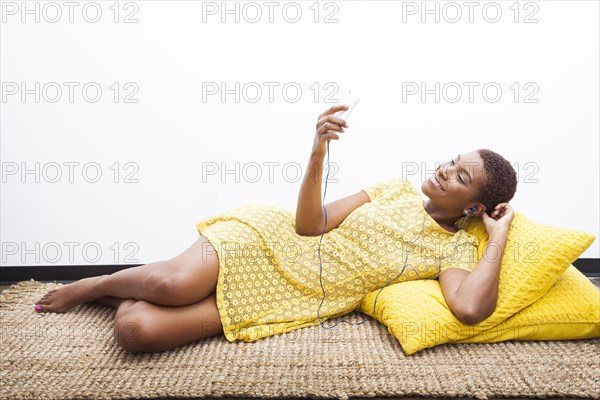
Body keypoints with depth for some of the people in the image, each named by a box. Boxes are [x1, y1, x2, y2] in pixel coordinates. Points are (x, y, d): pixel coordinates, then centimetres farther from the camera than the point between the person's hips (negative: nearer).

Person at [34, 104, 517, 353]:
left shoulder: (456, 248, 2)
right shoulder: (396, 188, 6)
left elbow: (470, 307, -22)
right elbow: (310, 224, -3)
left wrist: (499, 235, -10)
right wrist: (319, 151, -16)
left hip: (289, 303, -1)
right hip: (268, 238, 2)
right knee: (173, 283, -29)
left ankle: (122, 297, 15)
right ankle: (99, 284, 7)